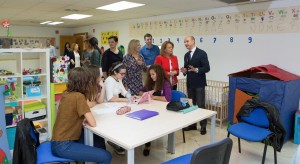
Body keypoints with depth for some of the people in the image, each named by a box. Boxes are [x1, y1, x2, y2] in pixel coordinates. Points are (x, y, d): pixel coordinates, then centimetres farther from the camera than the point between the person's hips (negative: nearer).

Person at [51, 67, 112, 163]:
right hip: (63, 146, -10)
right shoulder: (78, 96, -22)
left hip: (59, 141, 10)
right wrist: (85, 120, -1)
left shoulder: (66, 93, 3)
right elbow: (93, 123, -18)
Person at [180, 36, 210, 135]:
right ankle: (192, 124, 23)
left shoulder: (201, 53, -8)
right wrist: (184, 71, -6)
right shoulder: (186, 55, 12)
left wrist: (196, 70, -27)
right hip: (189, 83, 6)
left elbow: (207, 68, -13)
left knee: (200, 105, 0)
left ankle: (203, 126, 13)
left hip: (199, 83, -6)